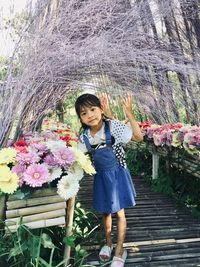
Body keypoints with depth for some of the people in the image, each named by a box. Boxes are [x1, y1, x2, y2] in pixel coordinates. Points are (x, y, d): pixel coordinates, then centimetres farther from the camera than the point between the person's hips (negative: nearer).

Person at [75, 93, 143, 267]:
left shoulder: (113, 126, -21)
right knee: (105, 212, 20)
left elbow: (139, 137, -27)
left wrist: (129, 114, -33)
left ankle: (119, 251, 24)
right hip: (101, 177, 4)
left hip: (117, 174, -4)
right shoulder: (84, 136, -9)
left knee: (119, 213, 7)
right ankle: (108, 243, 43)